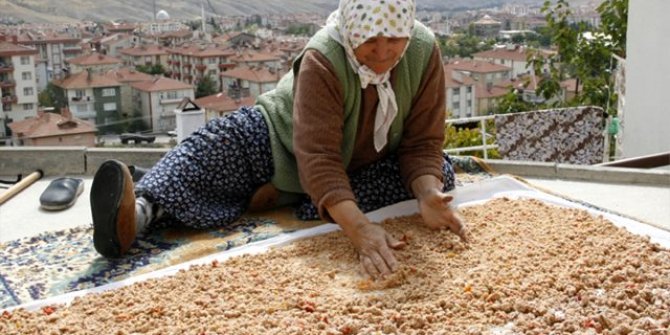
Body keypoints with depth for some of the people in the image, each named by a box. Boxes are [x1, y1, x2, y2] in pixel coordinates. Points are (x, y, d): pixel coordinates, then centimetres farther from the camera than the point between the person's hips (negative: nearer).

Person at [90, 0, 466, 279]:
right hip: (284, 143, -3)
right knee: (216, 142, -26)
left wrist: (428, 195, -41)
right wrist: (358, 226, -56)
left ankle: (291, 198, -25)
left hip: (362, 165, 3)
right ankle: (141, 209, -55)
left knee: (441, 172, -23)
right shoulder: (322, 60, -33)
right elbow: (318, 158, -42)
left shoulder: (424, 52, -23)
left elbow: (423, 144, -20)